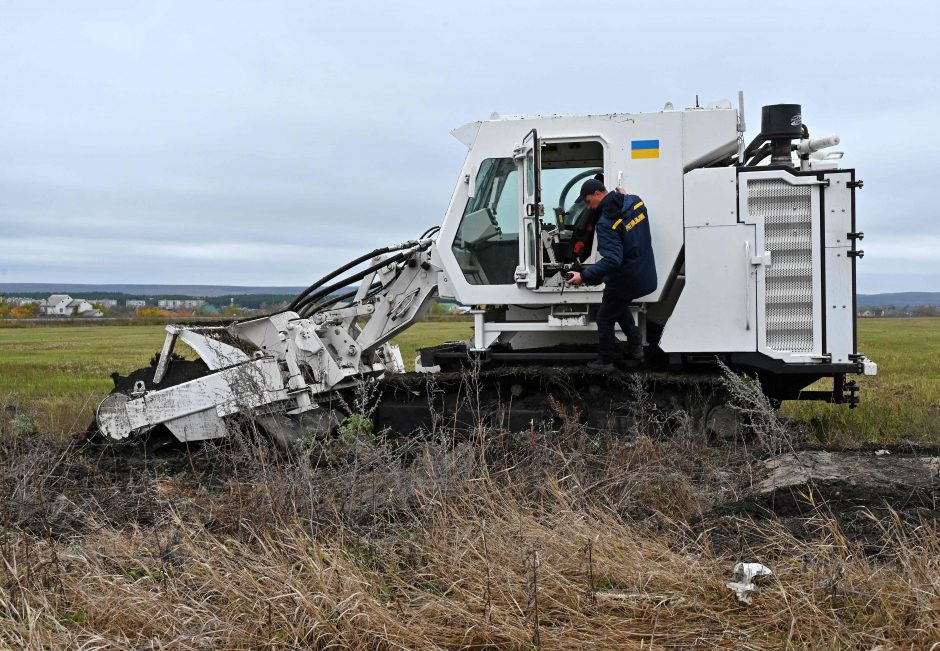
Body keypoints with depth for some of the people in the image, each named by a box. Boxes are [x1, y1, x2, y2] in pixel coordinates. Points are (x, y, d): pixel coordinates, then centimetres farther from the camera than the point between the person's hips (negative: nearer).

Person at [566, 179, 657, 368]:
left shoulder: (606, 223, -25)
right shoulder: (636, 202, -3)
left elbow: (612, 260, -33)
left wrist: (584, 277, -33)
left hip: (624, 280, -8)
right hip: (644, 275, 8)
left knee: (605, 318, 10)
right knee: (620, 306, 32)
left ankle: (605, 360, 21)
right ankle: (636, 345, 35)